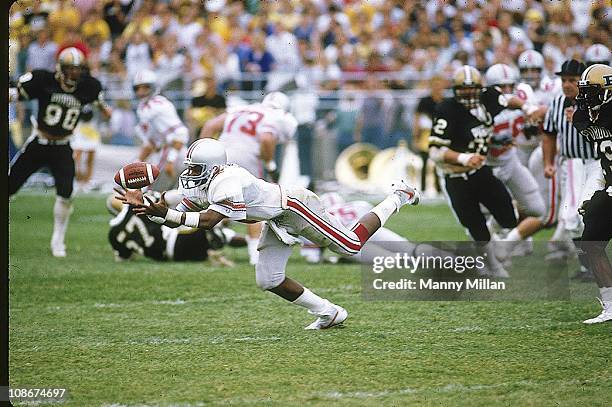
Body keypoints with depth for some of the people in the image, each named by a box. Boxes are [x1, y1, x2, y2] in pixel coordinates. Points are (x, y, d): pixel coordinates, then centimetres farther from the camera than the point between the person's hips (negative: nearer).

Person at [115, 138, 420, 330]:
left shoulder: (227, 184, -36)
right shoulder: (199, 185, -6)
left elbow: (208, 221, -45)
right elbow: (176, 217, -2)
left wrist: (165, 213, -46)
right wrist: (143, 206, -18)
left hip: (295, 207, -9)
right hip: (277, 221, 9)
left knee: (351, 245, 2)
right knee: (268, 280, 3)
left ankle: (398, 198, 23)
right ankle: (328, 313, 16)